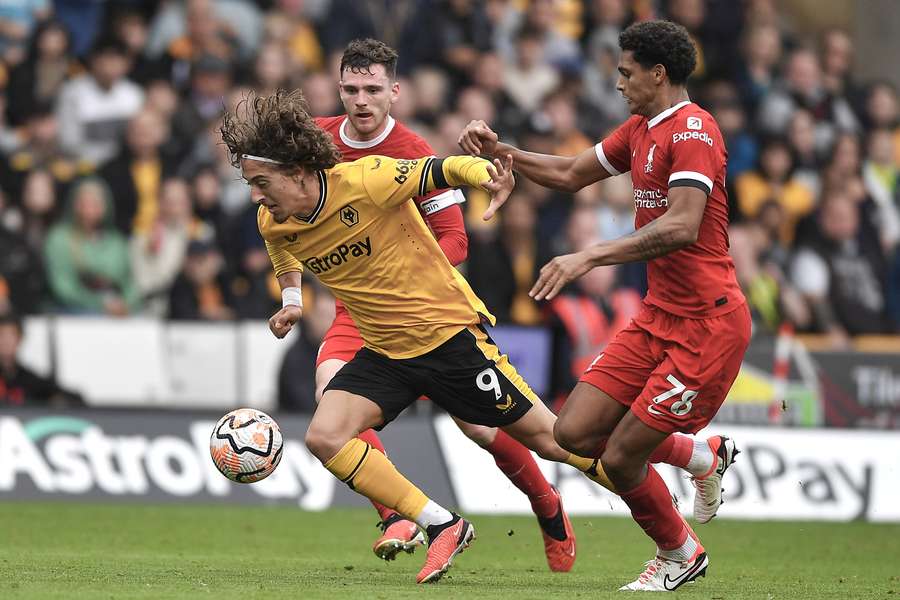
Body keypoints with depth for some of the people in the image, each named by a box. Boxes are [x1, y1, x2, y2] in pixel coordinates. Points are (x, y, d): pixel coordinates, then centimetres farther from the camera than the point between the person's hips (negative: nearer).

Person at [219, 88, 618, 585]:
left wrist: (488, 174, -36)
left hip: (449, 333, -6)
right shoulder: (273, 223, -5)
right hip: (384, 353, 6)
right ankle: (443, 527, -4)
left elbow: (446, 170, -18)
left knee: (546, 438, 0)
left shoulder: (366, 181, -24)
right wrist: (291, 299, 11)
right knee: (324, 438, -15)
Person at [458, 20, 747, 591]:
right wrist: (498, 150, 15)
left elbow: (681, 227, -31)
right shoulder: (642, 130, 13)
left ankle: (680, 555, 20)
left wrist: (589, 257, -36)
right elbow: (571, 174, 27)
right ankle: (703, 455, 23)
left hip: (707, 324, -9)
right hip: (658, 316, 9)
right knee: (575, 433, 1)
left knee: (620, 457, -7)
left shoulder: (692, 132, -18)